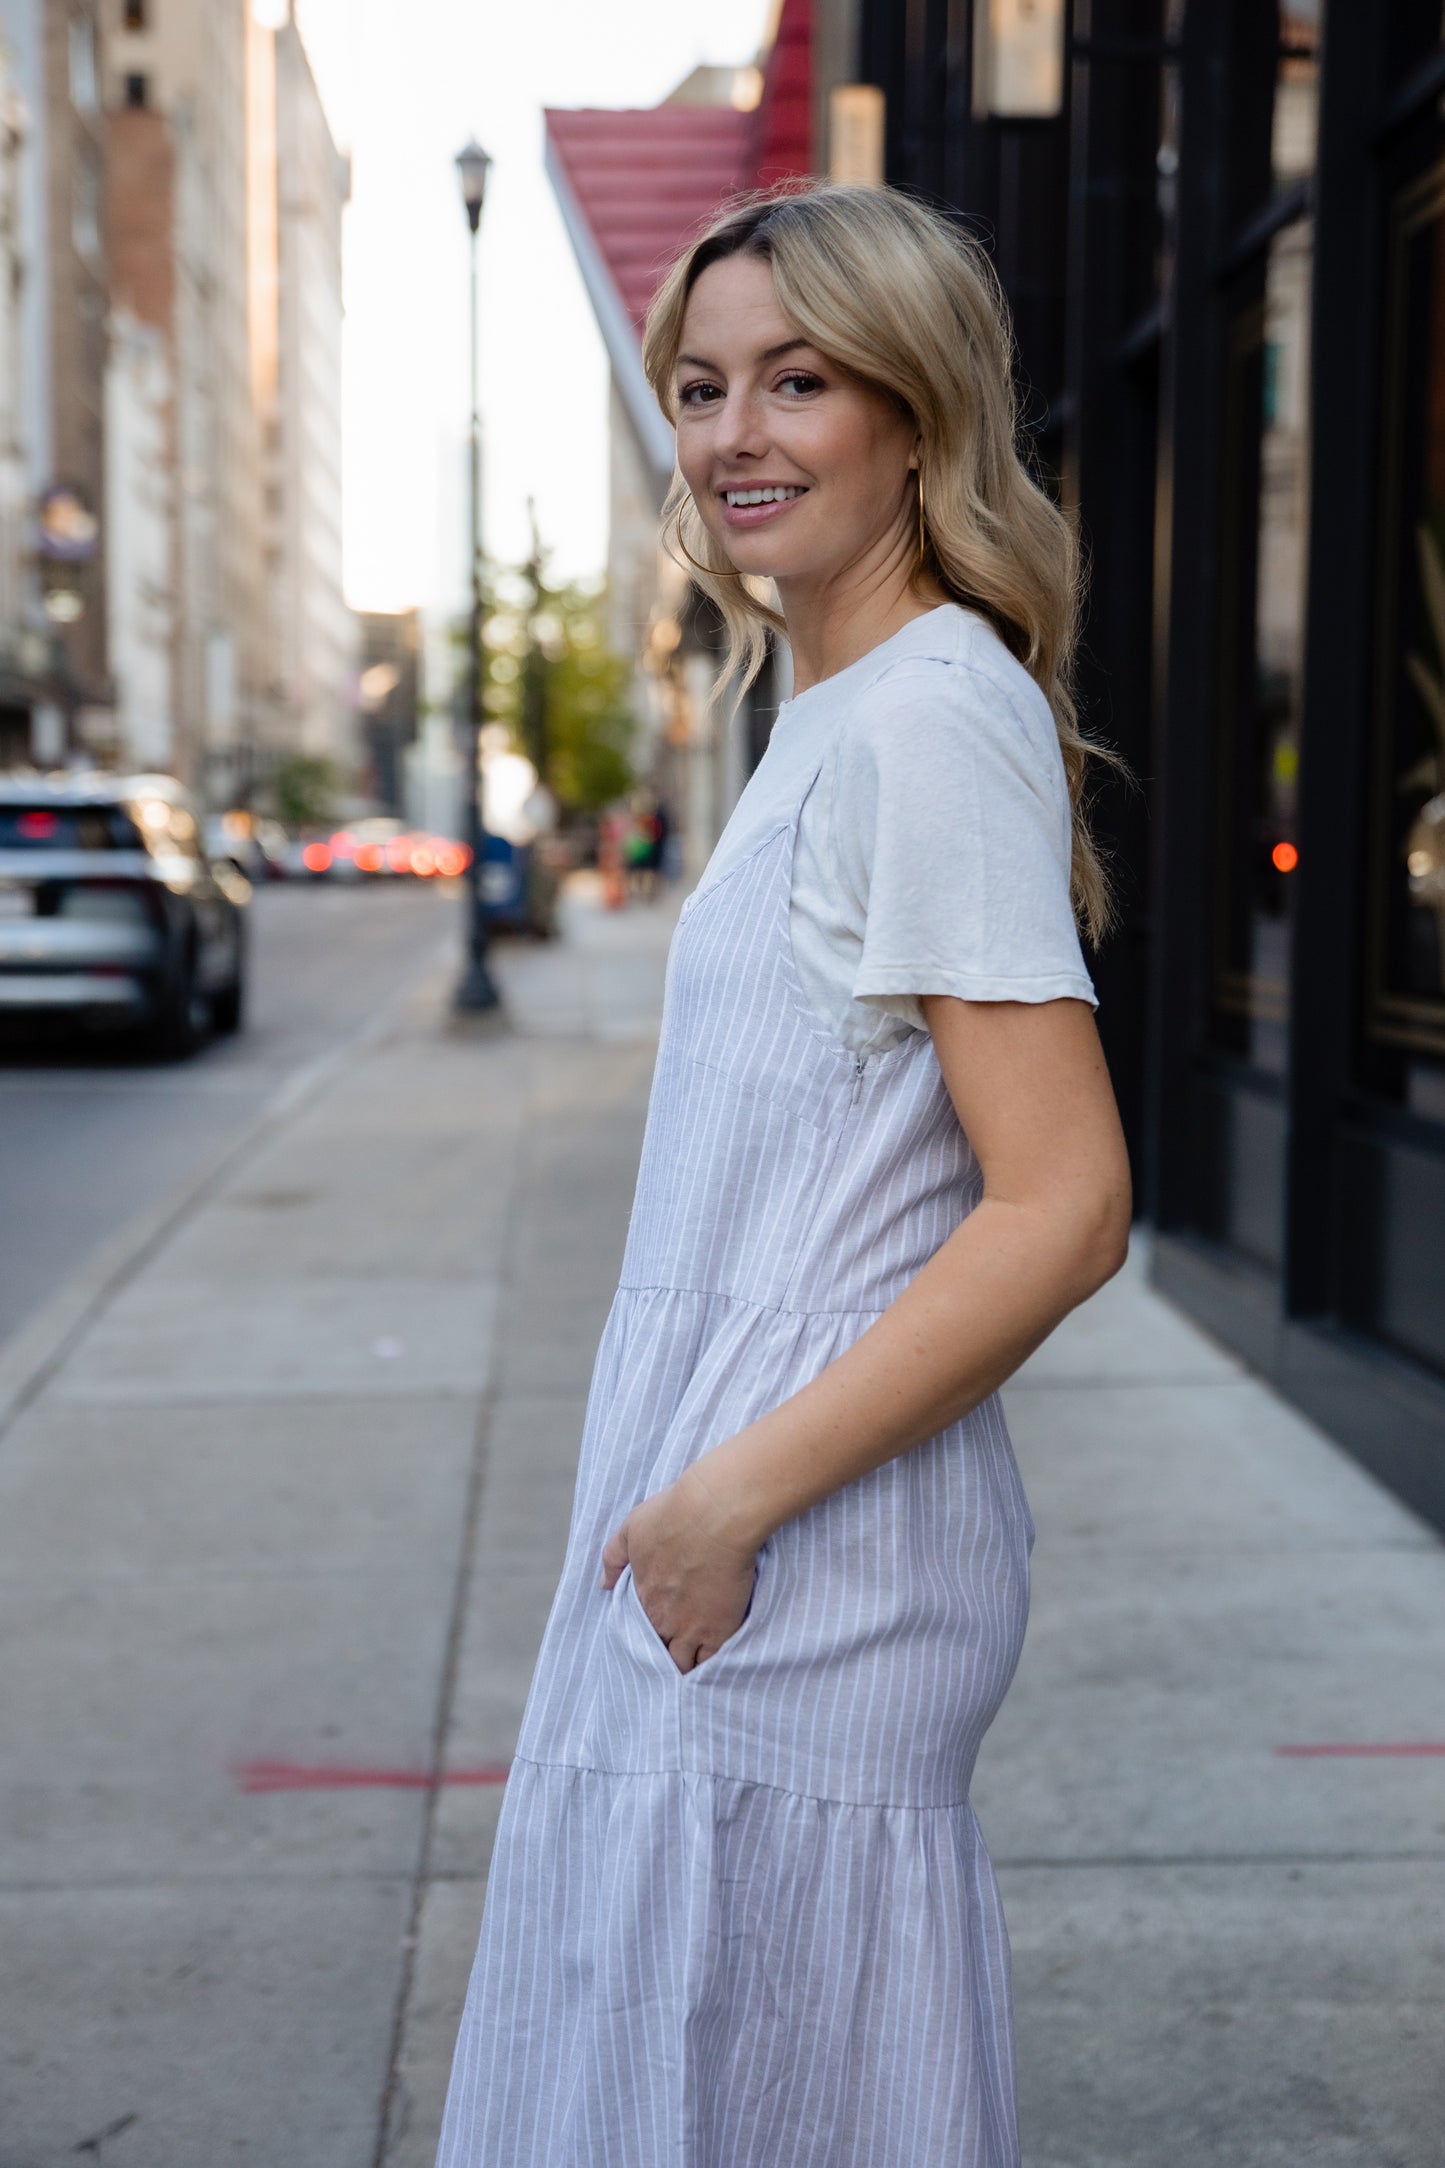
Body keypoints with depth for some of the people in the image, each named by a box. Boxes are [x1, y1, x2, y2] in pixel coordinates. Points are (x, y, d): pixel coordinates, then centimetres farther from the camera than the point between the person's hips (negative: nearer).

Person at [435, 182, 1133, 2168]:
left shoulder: (936, 719, -15)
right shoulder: (832, 718, 15)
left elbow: (1065, 1211, -21)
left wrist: (732, 1500, -19)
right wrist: (694, 1497, 16)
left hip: (803, 1567, -9)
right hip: (734, 1549, 9)